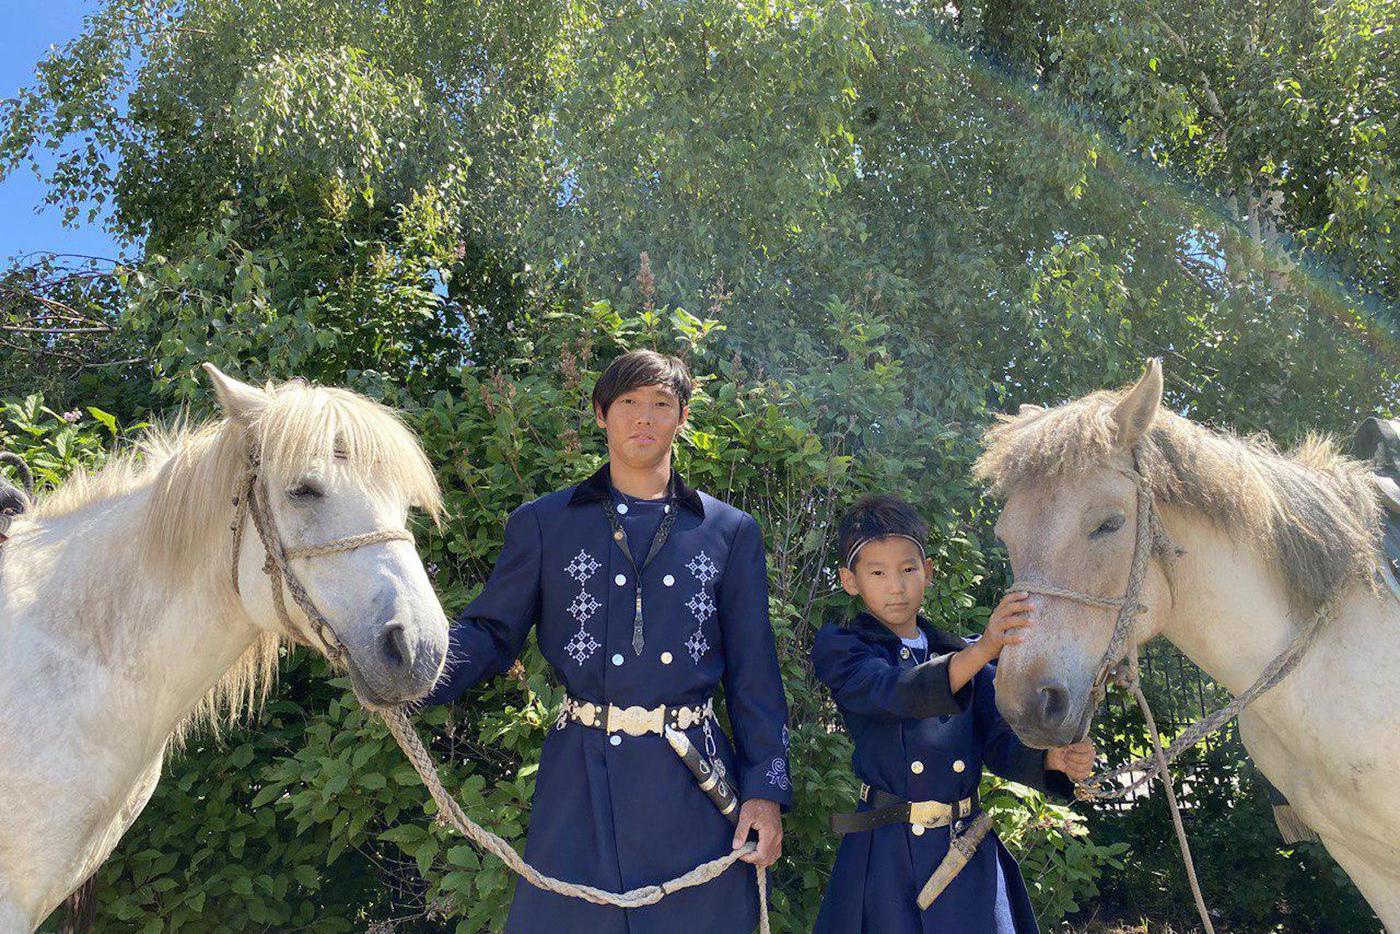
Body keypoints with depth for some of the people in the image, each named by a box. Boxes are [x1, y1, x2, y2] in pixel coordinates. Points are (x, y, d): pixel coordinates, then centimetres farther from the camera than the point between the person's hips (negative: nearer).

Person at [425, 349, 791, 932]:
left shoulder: (731, 532, 9)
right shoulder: (542, 524, 8)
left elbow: (754, 673, 8)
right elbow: (491, 633, 5)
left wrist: (765, 789, 0)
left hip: (694, 782, 1)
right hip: (580, 783, -1)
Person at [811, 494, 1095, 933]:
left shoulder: (965, 656, 13)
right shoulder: (838, 649, -1)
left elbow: (1001, 742, 3)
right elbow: (893, 692, -21)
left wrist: (1054, 759, -19)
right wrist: (982, 651, -36)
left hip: (971, 848, 4)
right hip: (888, 857, -4)